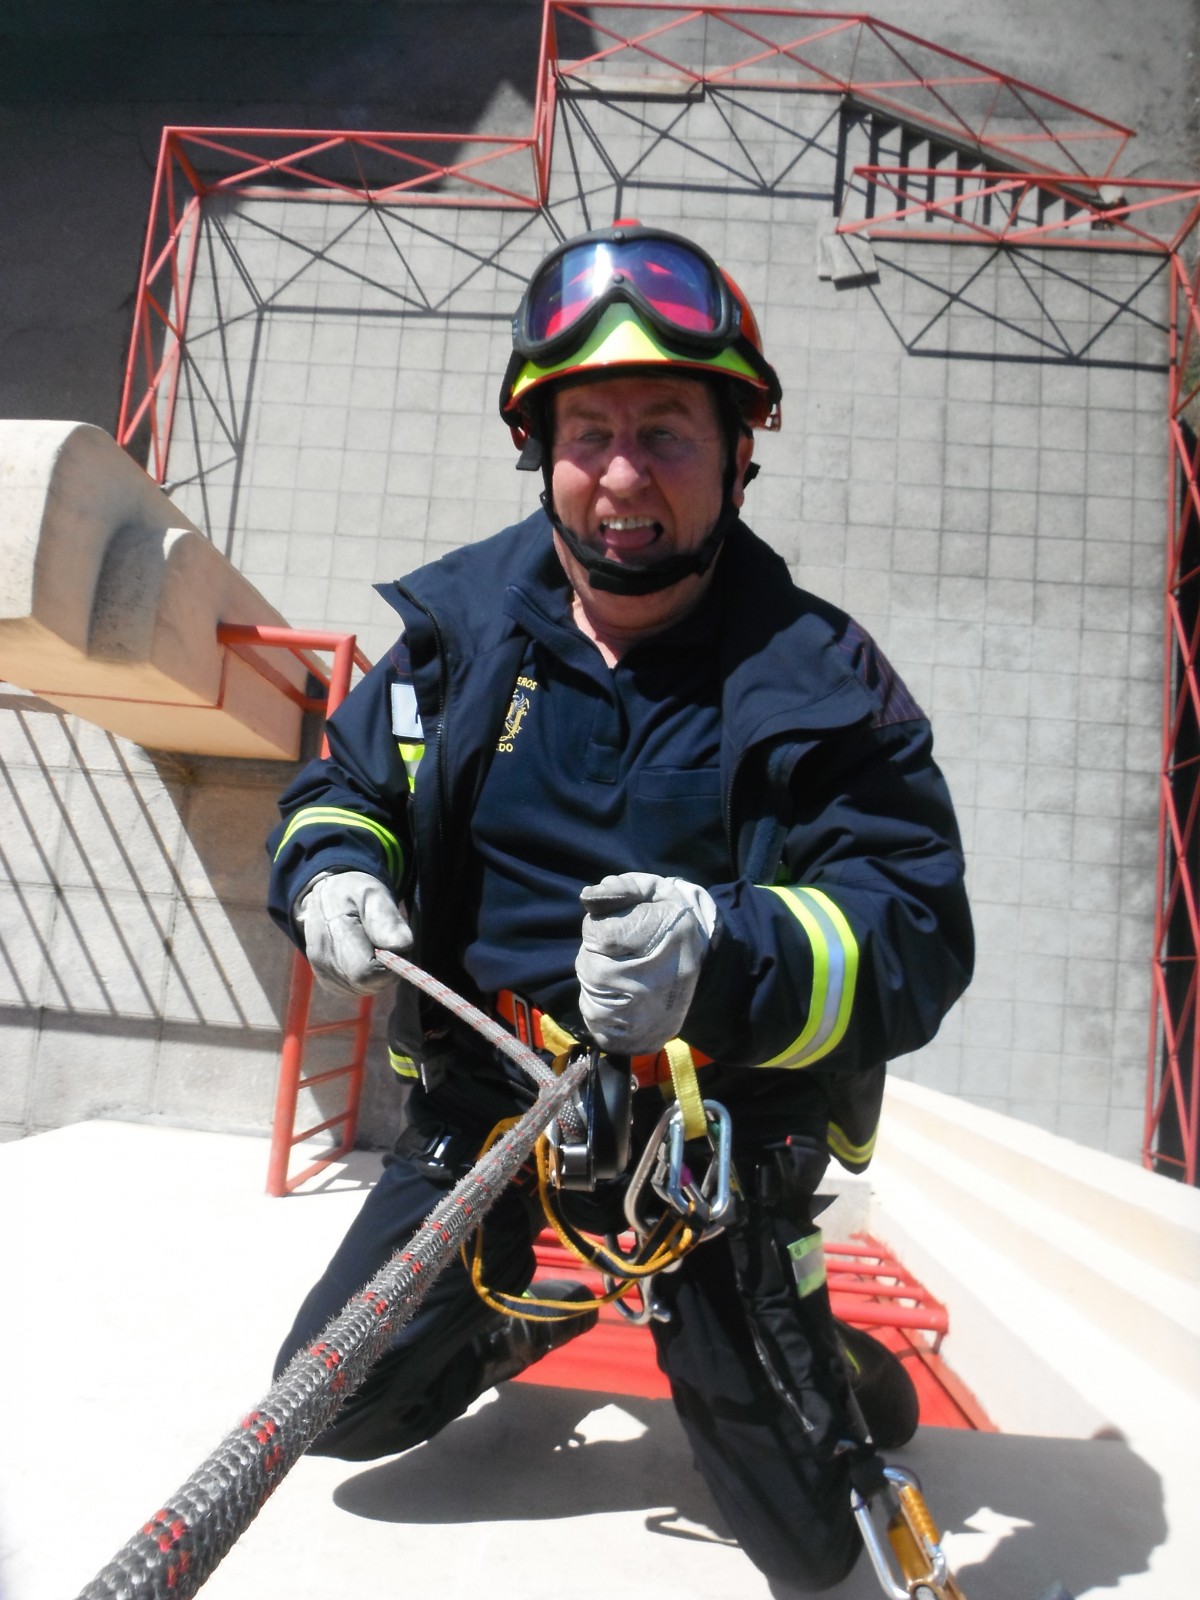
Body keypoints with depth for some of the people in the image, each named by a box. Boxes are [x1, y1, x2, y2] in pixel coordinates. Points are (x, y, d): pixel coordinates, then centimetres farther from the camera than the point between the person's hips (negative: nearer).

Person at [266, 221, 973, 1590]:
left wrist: (728, 956, -41)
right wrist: (332, 873, -16)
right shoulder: (462, 622, -5)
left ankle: (821, 1370, 44)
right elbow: (346, 784, 8)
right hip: (482, 1093, 3)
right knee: (339, 1412, 15)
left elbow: (917, 936, -21)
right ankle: (528, 1311, 44)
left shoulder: (819, 681, -15)